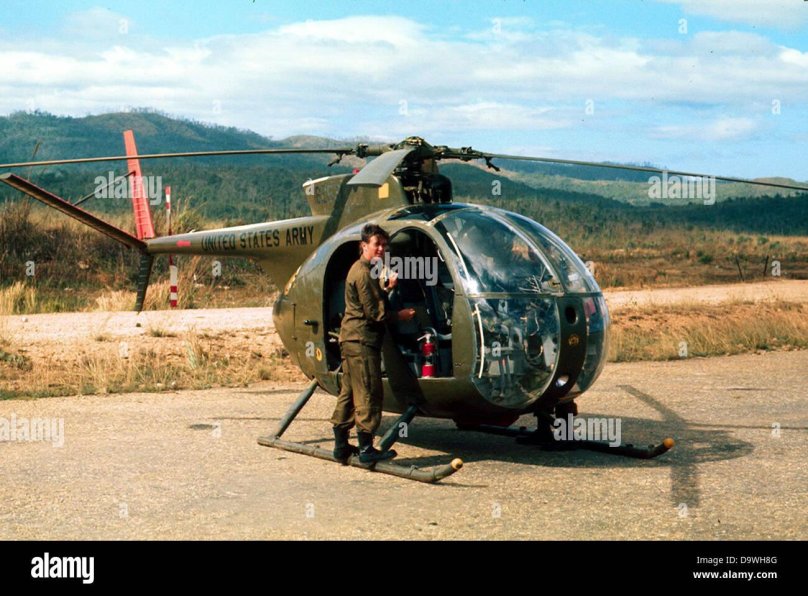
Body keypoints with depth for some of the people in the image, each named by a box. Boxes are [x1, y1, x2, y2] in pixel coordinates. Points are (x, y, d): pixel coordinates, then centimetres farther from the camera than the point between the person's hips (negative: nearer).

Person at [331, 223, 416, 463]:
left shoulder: (364, 270, 19)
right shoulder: (363, 273, -14)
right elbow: (375, 313, -17)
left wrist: (387, 288, 10)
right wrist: (401, 315, -5)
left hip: (351, 338, 11)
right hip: (361, 338, -11)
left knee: (349, 393, 13)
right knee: (368, 394, -7)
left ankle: (341, 445, 18)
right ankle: (366, 449, -3)